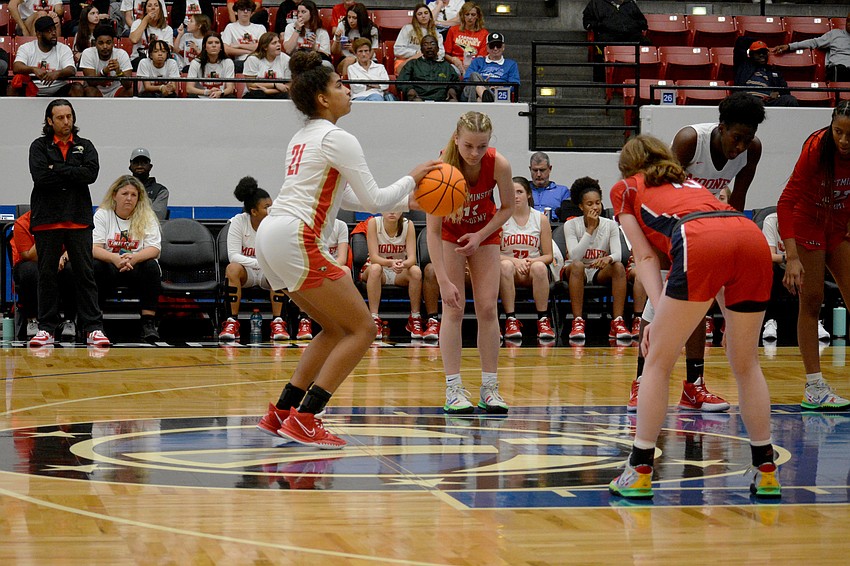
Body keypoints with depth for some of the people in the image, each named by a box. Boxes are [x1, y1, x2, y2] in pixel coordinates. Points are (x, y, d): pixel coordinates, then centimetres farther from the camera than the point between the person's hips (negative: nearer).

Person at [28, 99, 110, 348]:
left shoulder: (85, 146, 11)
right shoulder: (39, 146, 6)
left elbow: (91, 173, -7)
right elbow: (40, 176, -11)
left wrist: (57, 170, -9)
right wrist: (73, 175, -8)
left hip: (78, 219, 1)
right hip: (47, 220, -1)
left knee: (85, 273, -2)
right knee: (47, 275, 3)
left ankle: (93, 328, -2)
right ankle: (46, 328, 10)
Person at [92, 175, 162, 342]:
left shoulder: (147, 217, 1)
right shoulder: (102, 215, 1)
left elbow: (154, 249, -10)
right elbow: (93, 248, -11)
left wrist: (133, 258, -32)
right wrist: (114, 258, -33)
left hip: (136, 269, 0)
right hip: (110, 269, 0)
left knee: (151, 266, -30)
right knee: (94, 266, -30)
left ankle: (149, 323, -29)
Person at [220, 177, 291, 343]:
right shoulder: (239, 222, -11)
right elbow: (233, 255, -19)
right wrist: (258, 263, -33)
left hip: (269, 273, 1)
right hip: (247, 273, -1)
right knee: (232, 268, -34)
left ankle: (278, 324, -30)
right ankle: (232, 323, -30)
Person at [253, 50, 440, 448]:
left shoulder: (303, 137, 22)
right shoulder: (337, 139, -7)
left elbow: (342, 195, 28)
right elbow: (373, 199, -8)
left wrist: (403, 200, 25)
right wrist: (411, 180, 9)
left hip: (271, 237, 9)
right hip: (296, 240, -9)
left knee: (337, 329, 19)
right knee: (362, 329, -3)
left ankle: (281, 413, 14)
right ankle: (303, 420, -9)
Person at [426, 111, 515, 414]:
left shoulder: (499, 164, -27)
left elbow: (509, 207, -7)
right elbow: (432, 230, -31)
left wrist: (481, 236, -19)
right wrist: (444, 280, -36)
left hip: (485, 233, 2)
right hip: (450, 233, -2)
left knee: (487, 308, -3)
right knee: (454, 308, -11)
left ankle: (489, 388, 3)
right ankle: (453, 390, -9)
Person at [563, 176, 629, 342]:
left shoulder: (610, 225, 0)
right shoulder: (571, 225, -6)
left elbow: (618, 254, -13)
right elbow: (574, 256, -20)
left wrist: (609, 258, -38)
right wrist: (590, 229, -23)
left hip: (601, 273, 2)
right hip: (576, 272, -2)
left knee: (619, 266, -30)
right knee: (577, 265, -37)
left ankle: (618, 322, -35)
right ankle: (578, 322, -39)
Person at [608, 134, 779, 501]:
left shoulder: (624, 189, 28)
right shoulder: (689, 182, 42)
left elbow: (645, 255, 15)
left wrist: (659, 312, 7)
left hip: (699, 243, -5)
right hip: (753, 236, 5)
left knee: (658, 362, 8)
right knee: (745, 363, 19)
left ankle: (639, 472, 8)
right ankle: (766, 472, 21)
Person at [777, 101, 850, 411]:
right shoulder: (817, 147, -28)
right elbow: (786, 202, -29)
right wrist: (792, 258, -36)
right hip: (806, 224, -5)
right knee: (811, 302, -7)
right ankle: (814, 388, -4)